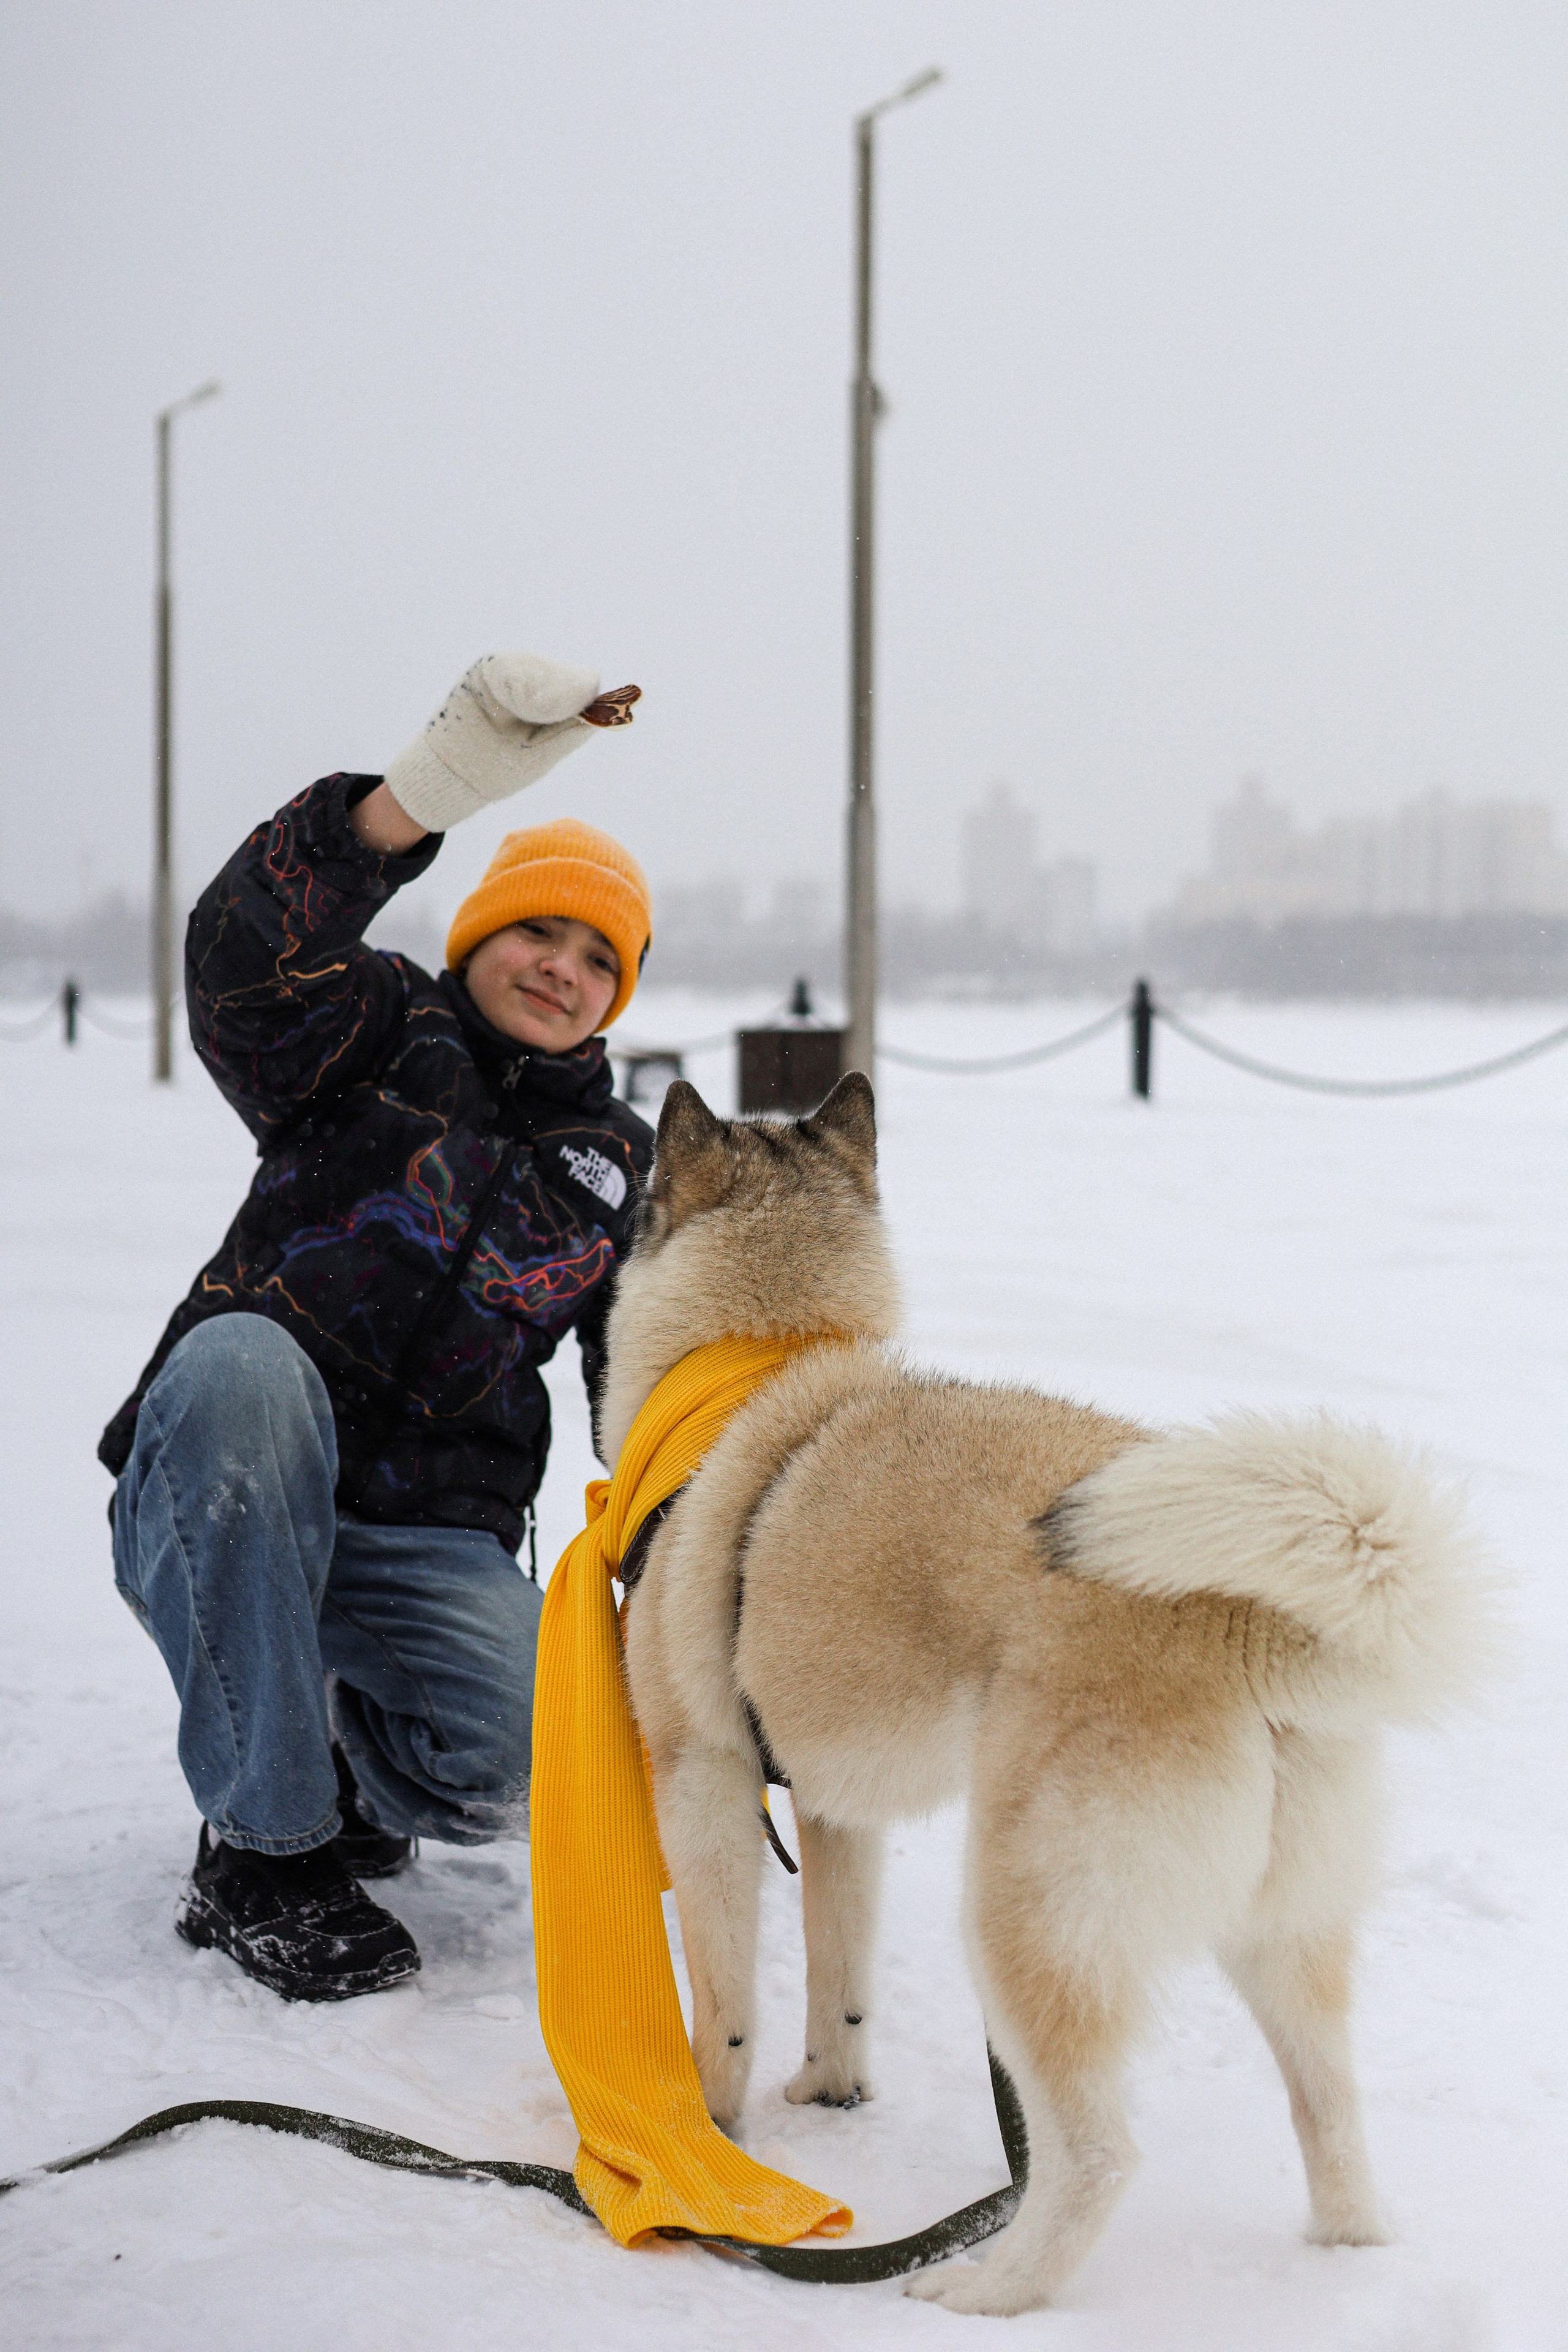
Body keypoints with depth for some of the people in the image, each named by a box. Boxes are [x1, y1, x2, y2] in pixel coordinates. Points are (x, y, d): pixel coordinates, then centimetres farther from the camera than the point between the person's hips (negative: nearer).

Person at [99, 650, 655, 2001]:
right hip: (224, 1517, -1)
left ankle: (358, 1762, 10)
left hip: (431, 1539, 2)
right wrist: (433, 789, -40)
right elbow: (245, 961, -23)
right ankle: (264, 1851, -27)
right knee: (242, 1357, -38)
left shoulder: (620, 1172, 14)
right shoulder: (381, 1037, 2)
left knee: (524, 1770, -31)